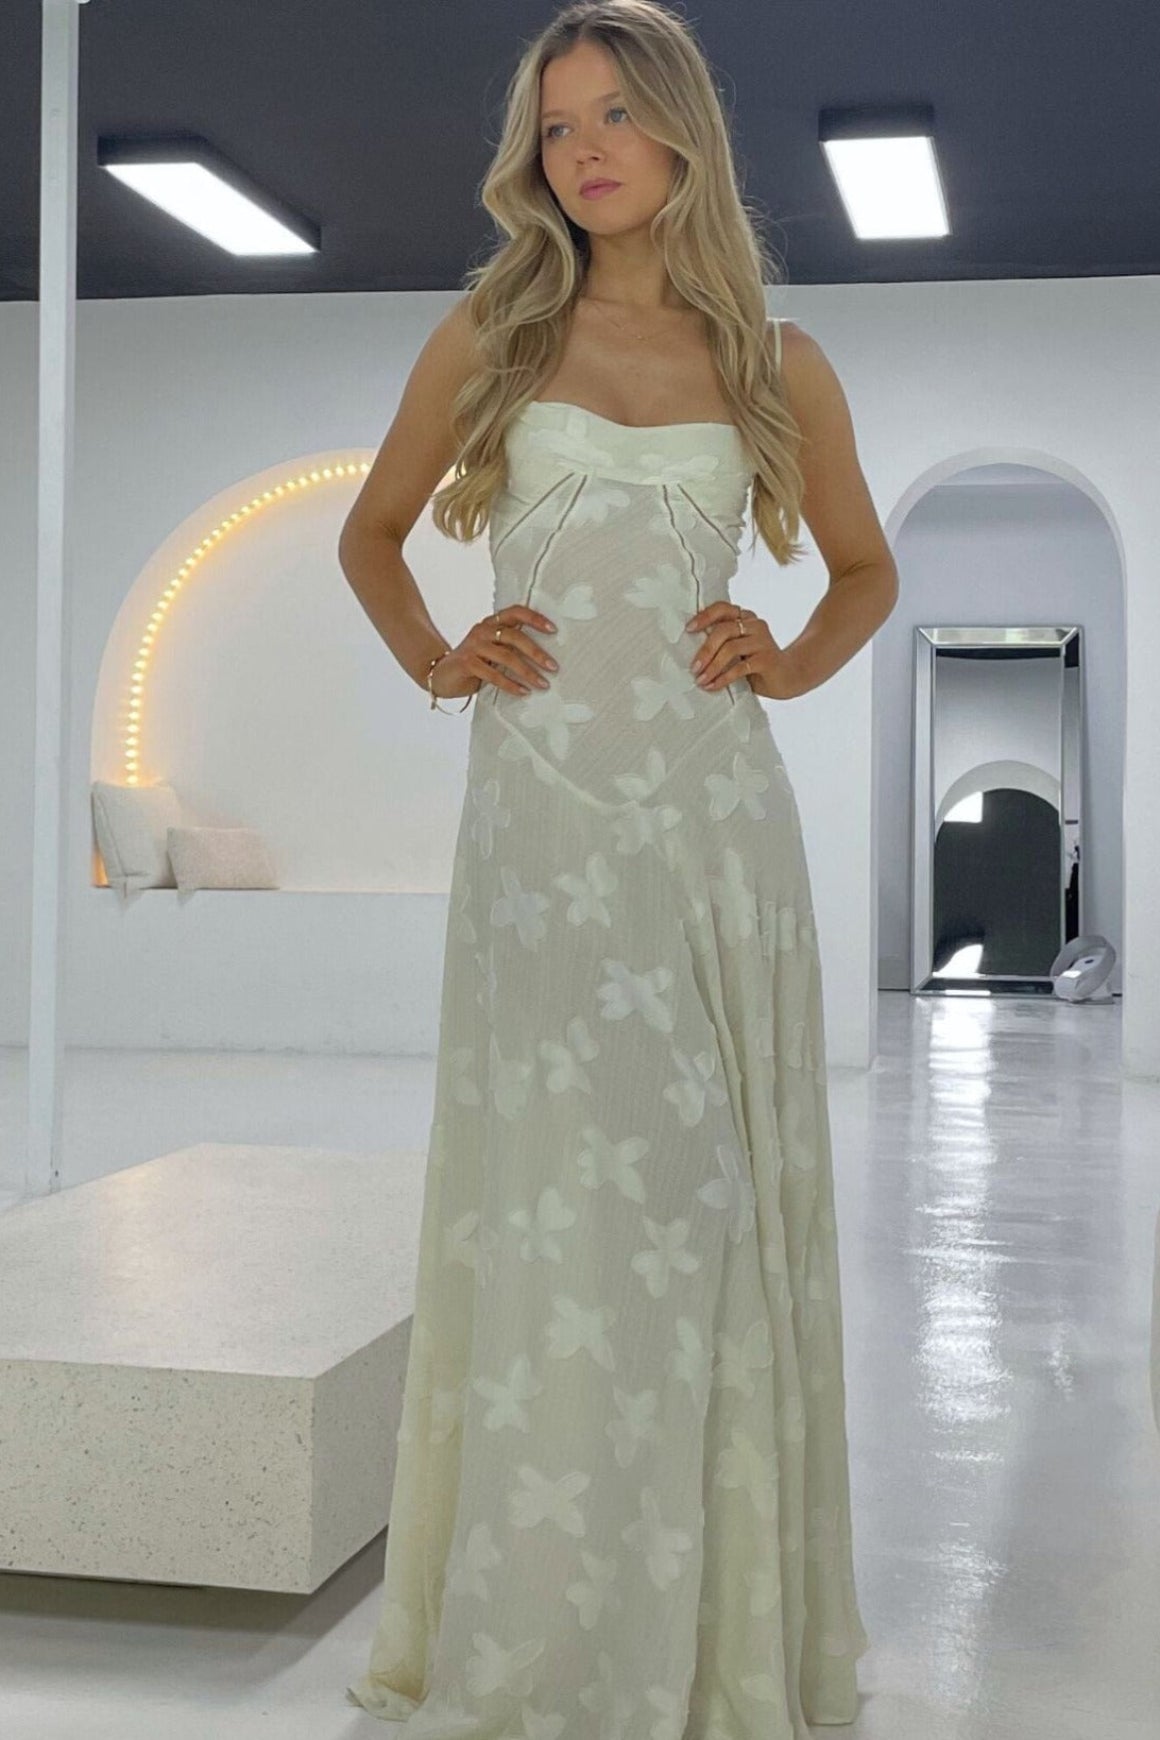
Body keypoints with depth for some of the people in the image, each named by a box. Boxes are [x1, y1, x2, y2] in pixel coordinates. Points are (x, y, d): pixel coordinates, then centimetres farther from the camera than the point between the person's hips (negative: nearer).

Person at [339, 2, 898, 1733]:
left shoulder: (775, 358, 10)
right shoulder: (491, 332, 9)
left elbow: (866, 568, 23)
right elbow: (371, 530, 21)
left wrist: (791, 666, 5)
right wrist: (435, 662, 5)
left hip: (715, 812, 1)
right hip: (544, 812, -1)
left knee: (709, 1199, 3)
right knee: (559, 1202, -2)